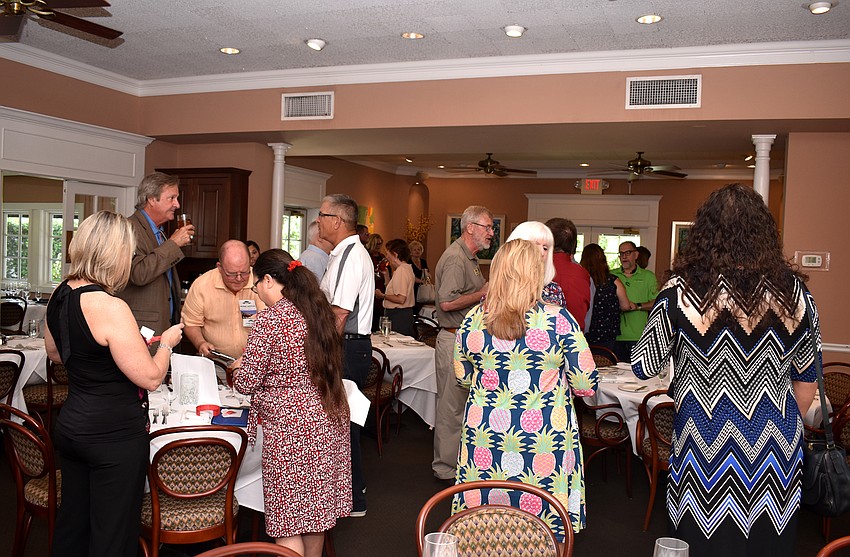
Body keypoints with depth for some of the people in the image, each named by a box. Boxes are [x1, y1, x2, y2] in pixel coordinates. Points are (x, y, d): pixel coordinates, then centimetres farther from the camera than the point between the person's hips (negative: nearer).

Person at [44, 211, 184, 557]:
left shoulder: (60, 295, 2)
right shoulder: (111, 308, -24)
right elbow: (151, 378, -19)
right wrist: (166, 343, -3)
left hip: (71, 423, 9)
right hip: (115, 434, -8)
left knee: (72, 523, 22)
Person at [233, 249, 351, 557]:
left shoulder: (269, 319, -15)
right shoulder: (318, 310, 7)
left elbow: (246, 383, -11)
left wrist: (239, 367, 10)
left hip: (290, 428, -7)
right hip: (329, 424, 7)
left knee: (287, 523, 4)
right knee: (315, 511, 20)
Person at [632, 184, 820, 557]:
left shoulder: (680, 292, -14)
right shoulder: (794, 292, -5)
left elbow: (643, 367, -5)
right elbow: (806, 379, 6)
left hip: (706, 445, -2)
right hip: (776, 454, 3)